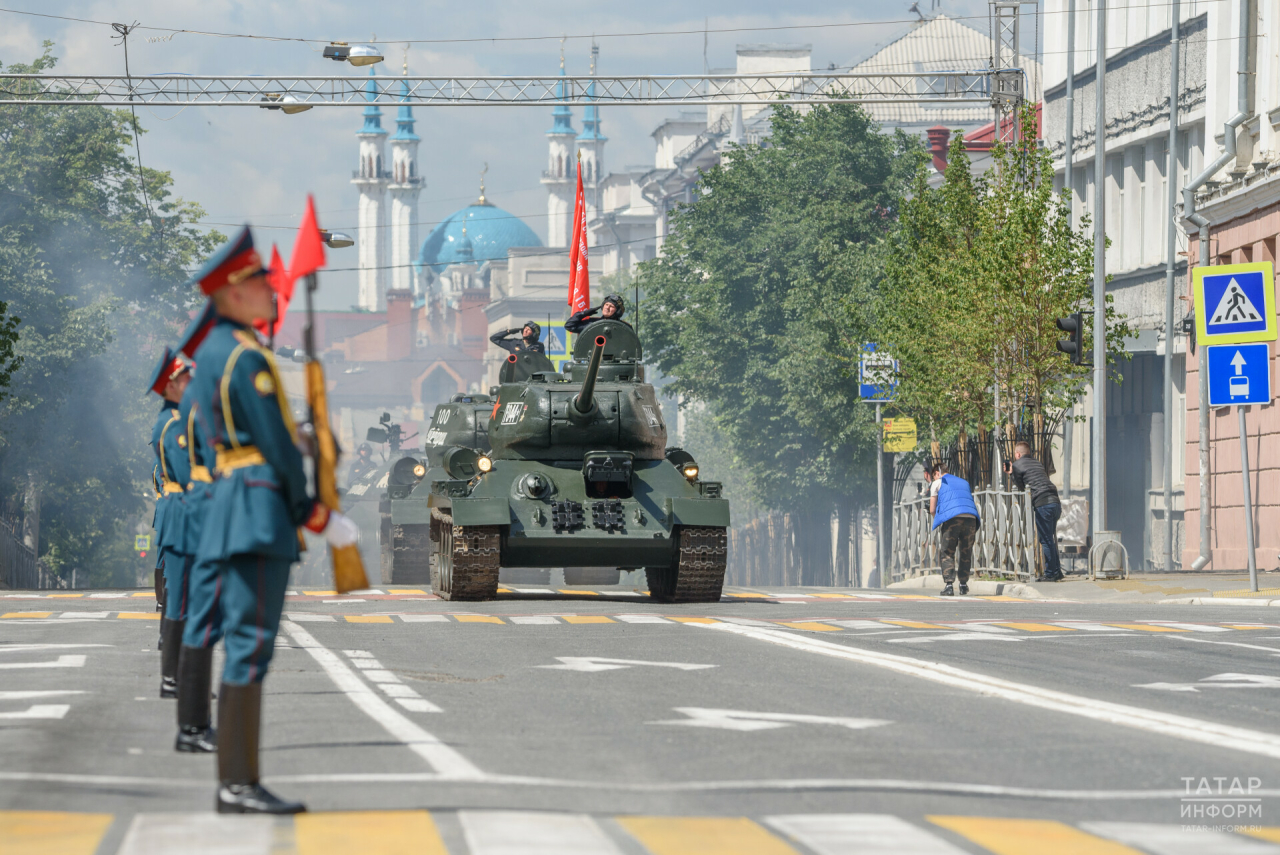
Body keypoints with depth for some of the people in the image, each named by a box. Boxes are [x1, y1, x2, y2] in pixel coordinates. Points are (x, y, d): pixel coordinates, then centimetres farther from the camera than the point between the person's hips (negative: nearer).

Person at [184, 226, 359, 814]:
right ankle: (236, 786, -13)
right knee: (250, 647, -11)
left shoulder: (210, 352, 18)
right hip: (260, 508, -11)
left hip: (227, 506, 11)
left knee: (243, 647, 10)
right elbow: (277, 447, -14)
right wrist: (316, 516, -4)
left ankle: (239, 781, 11)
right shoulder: (246, 357, -13)